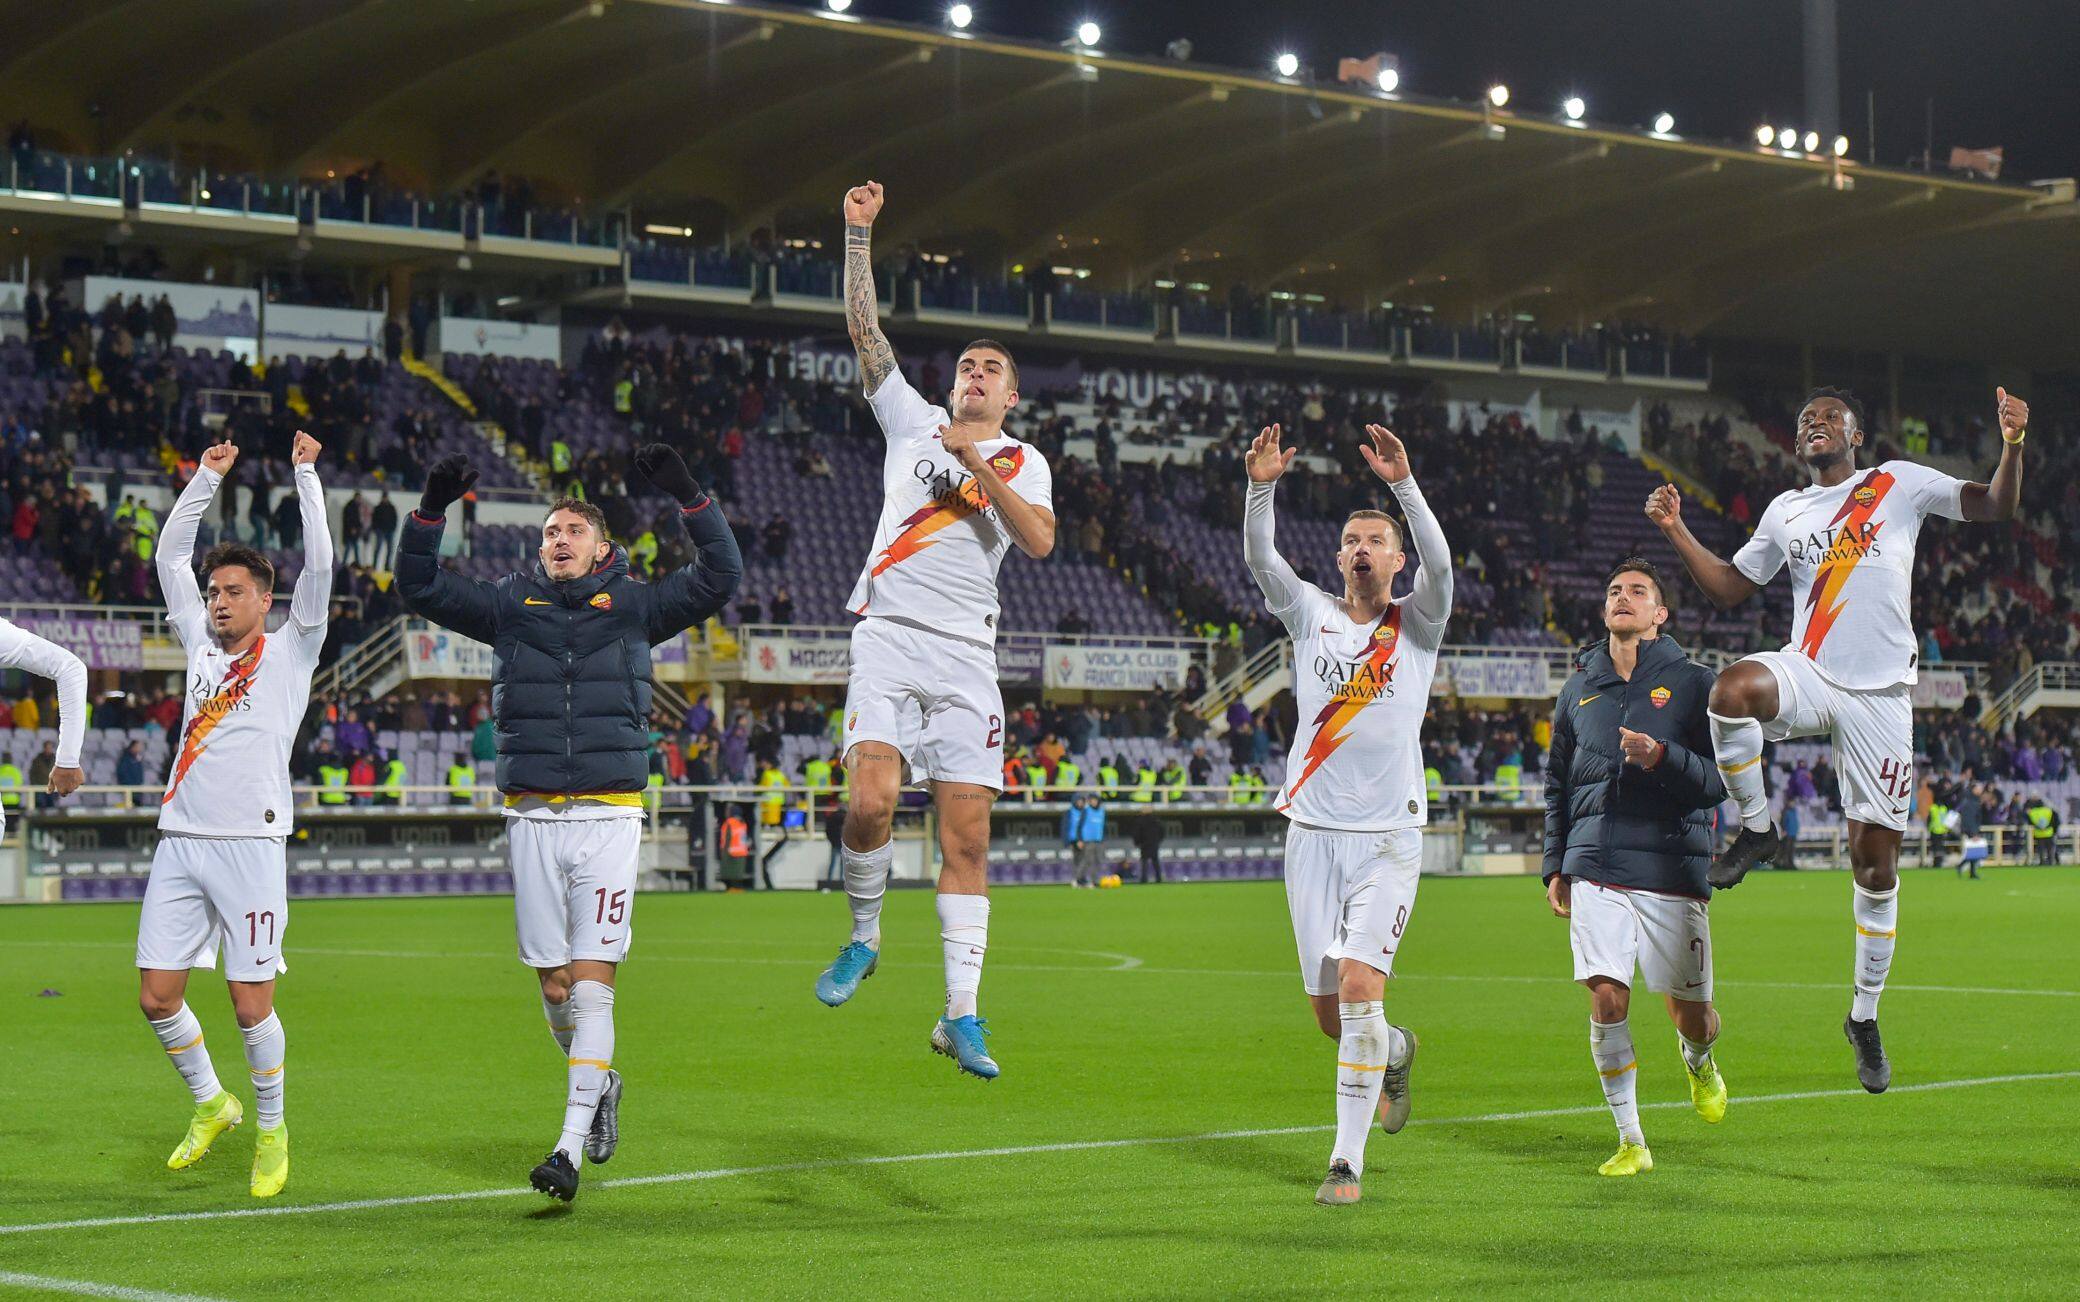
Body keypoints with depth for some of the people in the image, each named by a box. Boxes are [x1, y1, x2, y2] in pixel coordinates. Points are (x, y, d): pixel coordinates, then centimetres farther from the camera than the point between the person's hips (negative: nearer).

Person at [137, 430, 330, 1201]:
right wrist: (207, 478, 21)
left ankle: (271, 1131, 13)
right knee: (157, 995, 1)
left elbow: (318, 566, -4)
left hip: (250, 842, -5)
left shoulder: (290, 651, 6)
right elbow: (171, 556, 23)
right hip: (180, 842, 5)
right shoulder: (202, 645, 17)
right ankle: (210, 1104, 23)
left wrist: (305, 474, -1)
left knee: (251, 1002, -5)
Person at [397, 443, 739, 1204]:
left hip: (609, 818, -2)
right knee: (552, 984, 6)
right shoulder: (512, 605, 10)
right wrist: (433, 509, -8)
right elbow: (420, 588, 6)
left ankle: (571, 1147, -12)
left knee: (591, 981, -10)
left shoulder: (635, 607, 7)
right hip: (533, 819, 2)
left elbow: (719, 578, 0)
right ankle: (599, 1081, 34)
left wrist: (687, 498, -11)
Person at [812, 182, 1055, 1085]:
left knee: (966, 834, -4)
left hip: (966, 656, 1)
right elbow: (864, 329, 12)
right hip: (889, 637, 0)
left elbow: (1039, 542, -4)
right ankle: (863, 935, 6)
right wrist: (858, 236, 5)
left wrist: (979, 467, -8)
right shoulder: (914, 423, 17)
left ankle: (960, 1014, -1)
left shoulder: (1023, 464, 15)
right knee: (871, 799, -21)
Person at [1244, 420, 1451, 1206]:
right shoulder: (1313, 615, 9)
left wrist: (1404, 483, -28)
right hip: (1313, 829, 3)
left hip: (1389, 837, -3)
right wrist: (1261, 489, -23)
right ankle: (1394, 1052, 40)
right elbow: (1260, 560, -7)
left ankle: (1347, 1160, -11)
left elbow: (1438, 562, -16)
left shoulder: (1417, 625, 4)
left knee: (1359, 985, -17)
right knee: (1328, 1011, 5)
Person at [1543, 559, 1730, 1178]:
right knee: (1606, 996, -11)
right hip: (1596, 868, 2)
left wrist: (1664, 758, -19)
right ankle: (1631, 1142, -1)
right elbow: (1557, 783, 22)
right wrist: (1555, 866, 16)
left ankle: (1699, 1063, 42)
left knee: (1690, 1013, 4)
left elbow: (1723, 778, -2)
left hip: (1673, 866, -2)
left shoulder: (1692, 683, 3)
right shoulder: (1579, 689, 13)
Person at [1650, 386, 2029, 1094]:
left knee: (1876, 865, 0)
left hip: (1880, 695, -2)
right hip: (1807, 675, 2)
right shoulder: (1785, 511, 16)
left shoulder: (1900, 484, 6)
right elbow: (1729, 588, 23)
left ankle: (1865, 1015, 17)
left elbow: (1995, 507, 1)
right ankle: (1757, 830, -12)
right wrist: (1676, 530, 11)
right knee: (1733, 688, -36)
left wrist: (2012, 444, -17)